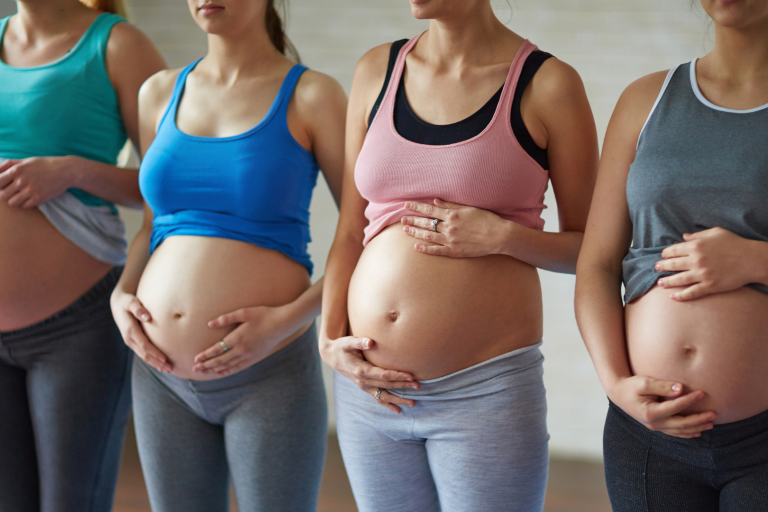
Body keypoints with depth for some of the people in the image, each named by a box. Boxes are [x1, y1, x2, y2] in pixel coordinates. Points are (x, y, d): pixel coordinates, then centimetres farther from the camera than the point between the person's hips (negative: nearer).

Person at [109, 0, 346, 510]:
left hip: (269, 375, -4)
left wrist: (290, 319, -16)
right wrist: (120, 295, 1)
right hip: (165, 375, 4)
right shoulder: (161, 93, 9)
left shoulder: (311, 96, -5)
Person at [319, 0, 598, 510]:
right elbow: (351, 232, 11)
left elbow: (591, 248, 1)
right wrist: (330, 340, -1)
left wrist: (501, 237, -14)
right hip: (372, 390, 4)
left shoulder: (547, 84, -4)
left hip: (485, 390, -4)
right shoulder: (378, 70, 8)